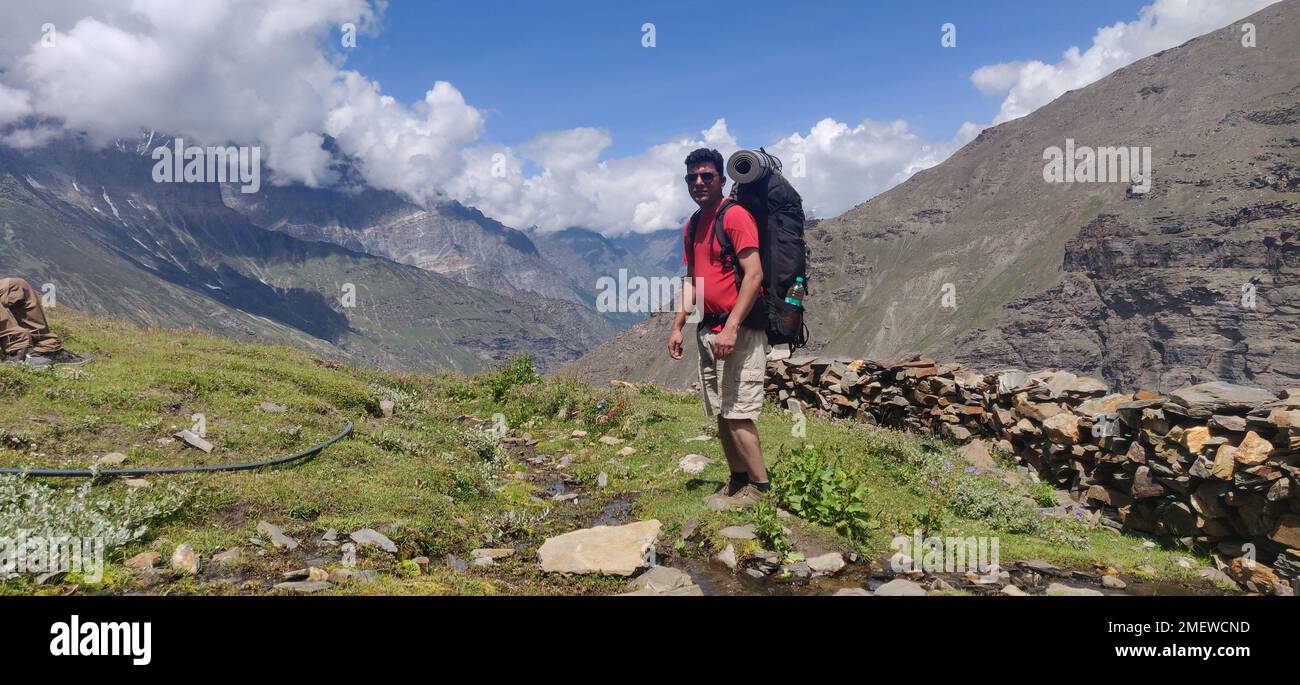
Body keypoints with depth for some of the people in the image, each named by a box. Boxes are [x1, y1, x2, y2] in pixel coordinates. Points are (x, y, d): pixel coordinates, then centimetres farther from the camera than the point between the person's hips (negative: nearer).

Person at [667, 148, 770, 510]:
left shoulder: (735, 216, -10)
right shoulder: (693, 225, 15)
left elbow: (754, 274, -18)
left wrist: (731, 328, -23)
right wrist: (677, 326, 12)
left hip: (739, 331, -8)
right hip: (707, 331, 8)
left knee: (737, 413, -7)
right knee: (721, 413, 12)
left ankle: (760, 486, 4)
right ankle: (737, 481, 23)